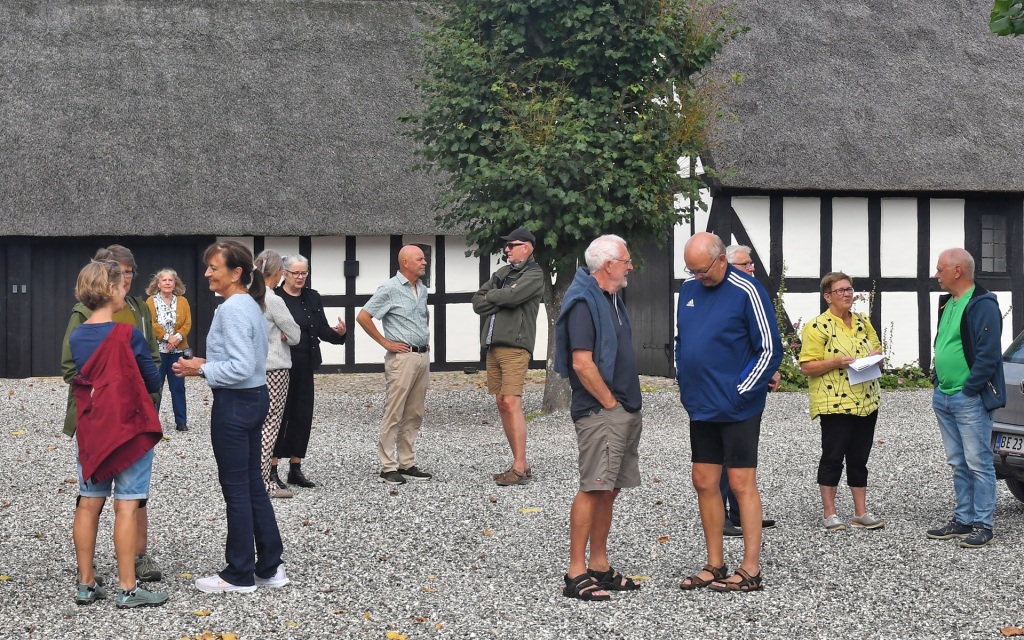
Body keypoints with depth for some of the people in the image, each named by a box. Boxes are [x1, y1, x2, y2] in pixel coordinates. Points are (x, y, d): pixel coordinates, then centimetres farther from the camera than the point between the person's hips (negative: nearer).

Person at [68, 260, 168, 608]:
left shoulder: (76, 338, 3)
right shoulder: (129, 335, -14)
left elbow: (78, 377, 12)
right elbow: (153, 382, -4)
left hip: (90, 429, 6)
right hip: (129, 428, -6)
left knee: (88, 504, 10)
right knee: (126, 506, -2)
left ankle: (86, 584, 16)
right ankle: (128, 589, 2)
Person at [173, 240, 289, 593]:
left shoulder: (232, 309, -19)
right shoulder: (251, 304, 11)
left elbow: (241, 367, -25)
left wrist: (201, 370, -15)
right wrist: (207, 363, 9)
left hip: (235, 404, -10)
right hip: (255, 398, 10)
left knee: (236, 488, 1)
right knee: (253, 484, 15)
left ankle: (240, 575, 11)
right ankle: (269, 566, 21)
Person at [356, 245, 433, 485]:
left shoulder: (422, 289, 14)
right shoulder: (390, 289, -9)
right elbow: (363, 317, -11)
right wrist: (385, 342, -9)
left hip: (423, 356, 8)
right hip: (402, 356, -8)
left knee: (414, 415, 10)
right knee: (394, 415, -5)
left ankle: (407, 464, 16)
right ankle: (388, 467, -1)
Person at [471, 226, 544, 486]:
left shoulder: (533, 274, -3)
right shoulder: (502, 273, 19)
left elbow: (513, 296, -20)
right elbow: (477, 303, 14)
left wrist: (491, 296, -1)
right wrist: (502, 300, -3)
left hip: (515, 346, -8)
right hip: (493, 345, 8)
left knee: (512, 403, -13)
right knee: (502, 404, 7)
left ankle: (519, 468, -13)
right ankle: (521, 464, 12)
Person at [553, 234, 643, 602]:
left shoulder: (612, 299, 18)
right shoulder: (584, 302, -13)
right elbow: (582, 364, -20)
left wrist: (631, 406, 16)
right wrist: (610, 403, -14)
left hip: (625, 412, 10)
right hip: (600, 412, -9)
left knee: (610, 490, 11)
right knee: (593, 489, -9)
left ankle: (599, 567, 18)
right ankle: (576, 574, -6)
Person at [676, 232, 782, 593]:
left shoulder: (747, 291, -12)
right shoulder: (689, 289, 8)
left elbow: (771, 350, -12)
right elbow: (679, 340, 21)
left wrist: (741, 392, -14)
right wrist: (684, 383, 10)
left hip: (737, 409, -7)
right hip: (700, 407, 7)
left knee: (741, 484, -3)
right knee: (704, 483, 9)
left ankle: (750, 570, 2)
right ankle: (715, 565, 19)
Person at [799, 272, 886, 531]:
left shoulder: (863, 322, 12)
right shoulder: (817, 327, -8)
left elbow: (877, 348, 22)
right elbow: (806, 367, -11)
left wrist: (875, 355, -1)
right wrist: (836, 362, -23)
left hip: (867, 401, 6)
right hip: (835, 404, -6)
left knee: (859, 458, 11)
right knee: (833, 456, -1)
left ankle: (861, 512, 17)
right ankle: (829, 513, 9)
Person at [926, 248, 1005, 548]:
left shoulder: (983, 305, -13)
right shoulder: (947, 304, 16)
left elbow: (988, 354, -19)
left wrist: (969, 389, -18)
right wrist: (937, 380, 14)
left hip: (970, 400, -9)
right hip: (943, 397, 9)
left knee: (978, 464, -4)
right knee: (958, 464, 13)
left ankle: (982, 524, 1)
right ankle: (963, 520, 20)